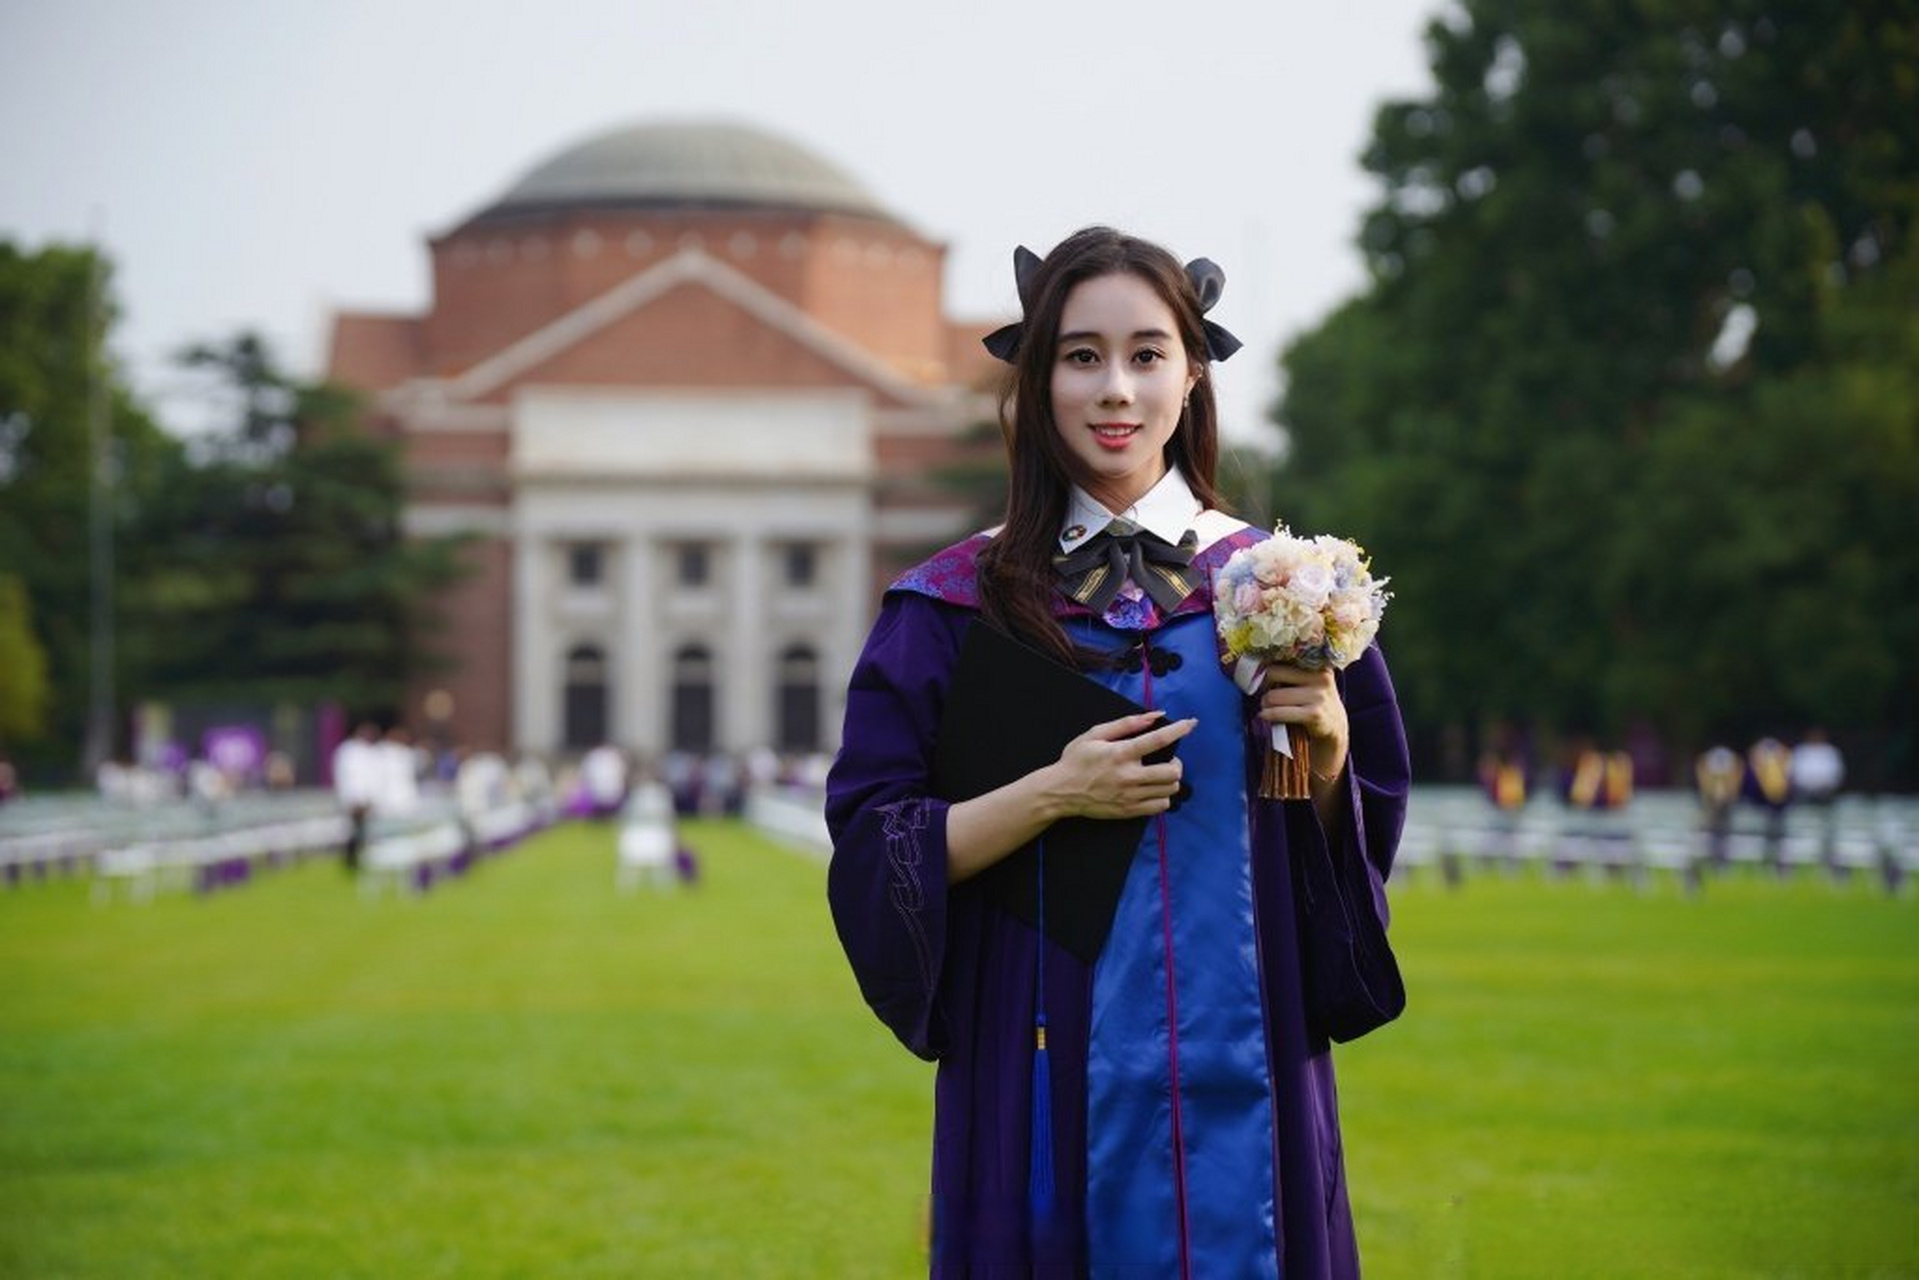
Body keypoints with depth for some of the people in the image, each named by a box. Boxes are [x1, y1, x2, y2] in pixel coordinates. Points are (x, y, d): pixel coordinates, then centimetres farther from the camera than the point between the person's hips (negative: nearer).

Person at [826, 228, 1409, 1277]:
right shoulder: (962, 603, -1)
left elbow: (1351, 842, 10)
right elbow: (869, 849, -4)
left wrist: (1327, 752, -10)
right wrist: (1054, 793, -16)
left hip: (1241, 1073, 2)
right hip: (1053, 1074, -2)